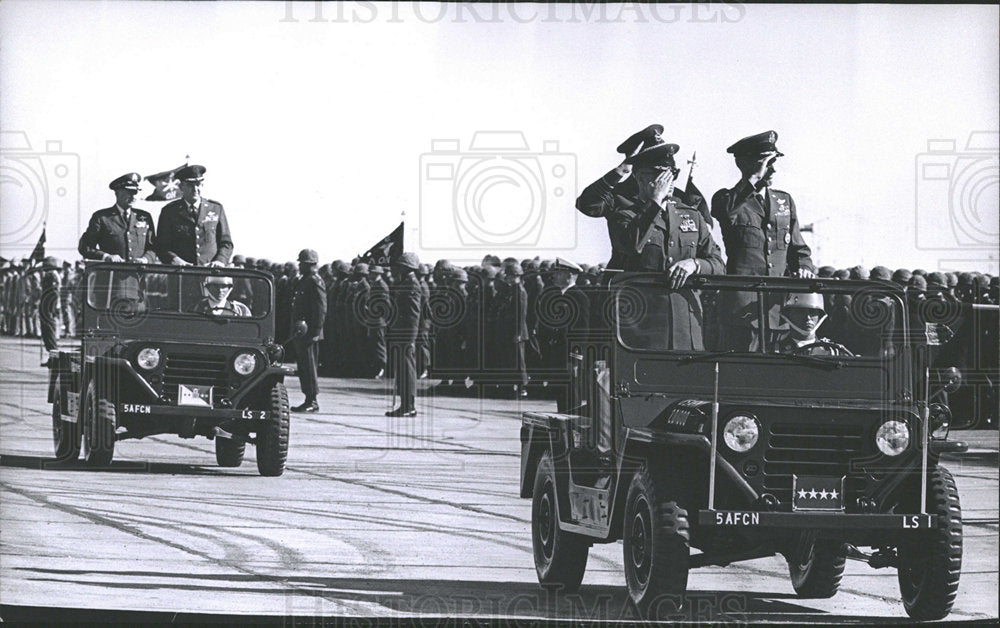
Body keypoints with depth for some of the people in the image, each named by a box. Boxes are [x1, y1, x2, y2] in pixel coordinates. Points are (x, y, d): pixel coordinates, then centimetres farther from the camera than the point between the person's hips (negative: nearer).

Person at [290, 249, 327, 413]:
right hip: (300, 332, 10)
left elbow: (321, 310, -18)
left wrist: (314, 333, -21)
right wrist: (295, 329, 19)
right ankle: (309, 400, 17)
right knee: (303, 365, 12)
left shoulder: (315, 282, -13)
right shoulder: (302, 281, 17)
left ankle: (313, 401, -3)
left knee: (309, 366, -7)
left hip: (309, 331, -10)